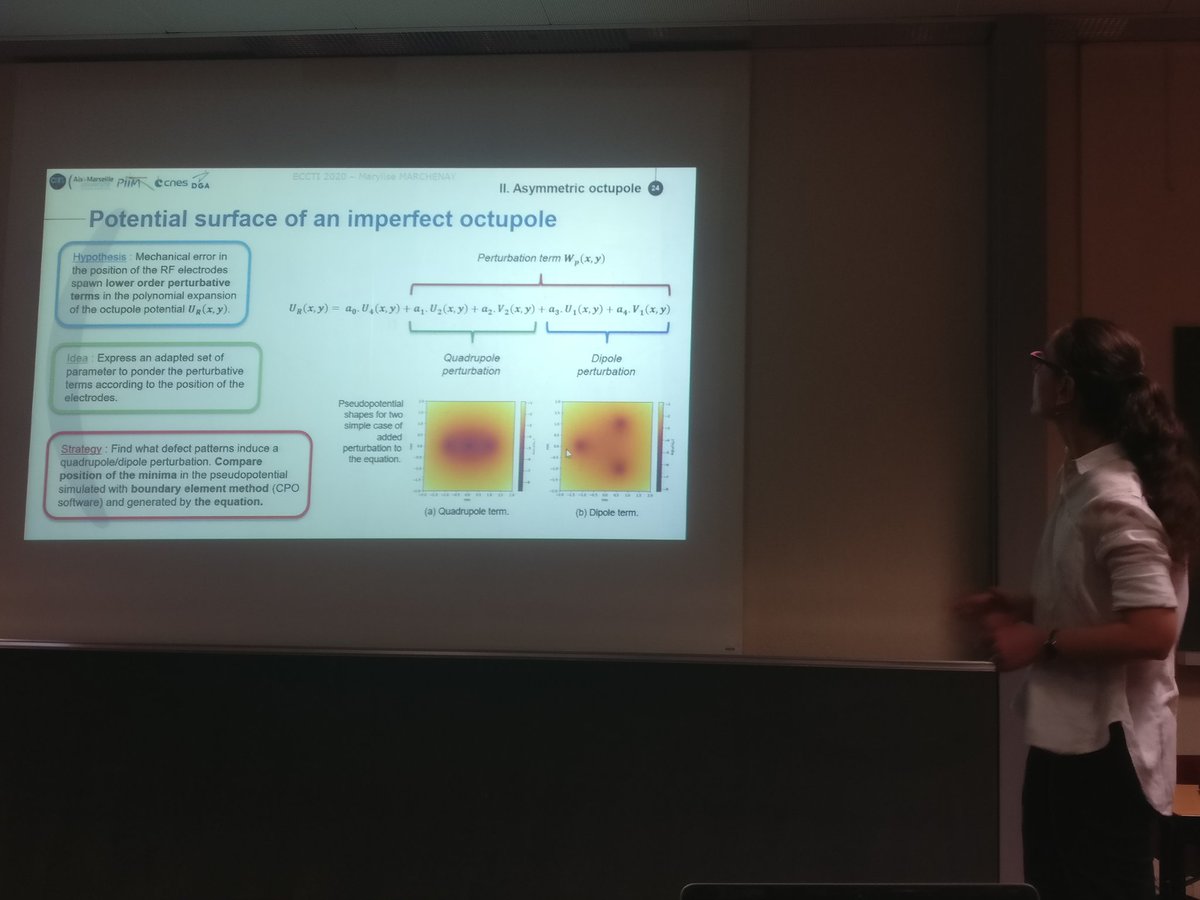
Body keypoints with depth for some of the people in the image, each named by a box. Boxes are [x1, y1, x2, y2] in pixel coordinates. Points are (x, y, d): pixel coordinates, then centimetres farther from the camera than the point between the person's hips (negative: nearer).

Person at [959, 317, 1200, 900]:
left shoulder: (1114, 498, -22)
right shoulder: (1084, 482, 7)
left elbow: (1153, 631, -26)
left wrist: (1041, 643, -20)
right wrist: (1017, 607, 7)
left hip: (1102, 747, -10)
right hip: (1070, 736, 10)